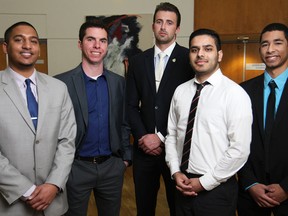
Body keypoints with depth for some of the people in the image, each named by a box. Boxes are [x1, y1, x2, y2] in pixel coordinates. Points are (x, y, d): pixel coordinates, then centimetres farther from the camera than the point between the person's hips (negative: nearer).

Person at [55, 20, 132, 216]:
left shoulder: (119, 82, 3)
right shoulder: (61, 82, -9)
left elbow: (123, 124, 9)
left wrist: (126, 157, 7)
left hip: (112, 166, 3)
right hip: (75, 167, -3)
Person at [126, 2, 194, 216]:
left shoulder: (189, 59, -4)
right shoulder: (137, 61, 8)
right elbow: (131, 106, 6)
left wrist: (162, 138, -12)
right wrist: (143, 136, -7)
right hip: (144, 147, 3)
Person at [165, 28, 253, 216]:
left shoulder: (235, 94, -13)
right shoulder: (180, 91, 3)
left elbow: (240, 149, -16)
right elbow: (172, 135, 8)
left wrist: (205, 182, -13)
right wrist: (176, 172, -3)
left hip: (217, 188, -4)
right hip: (183, 186, 5)